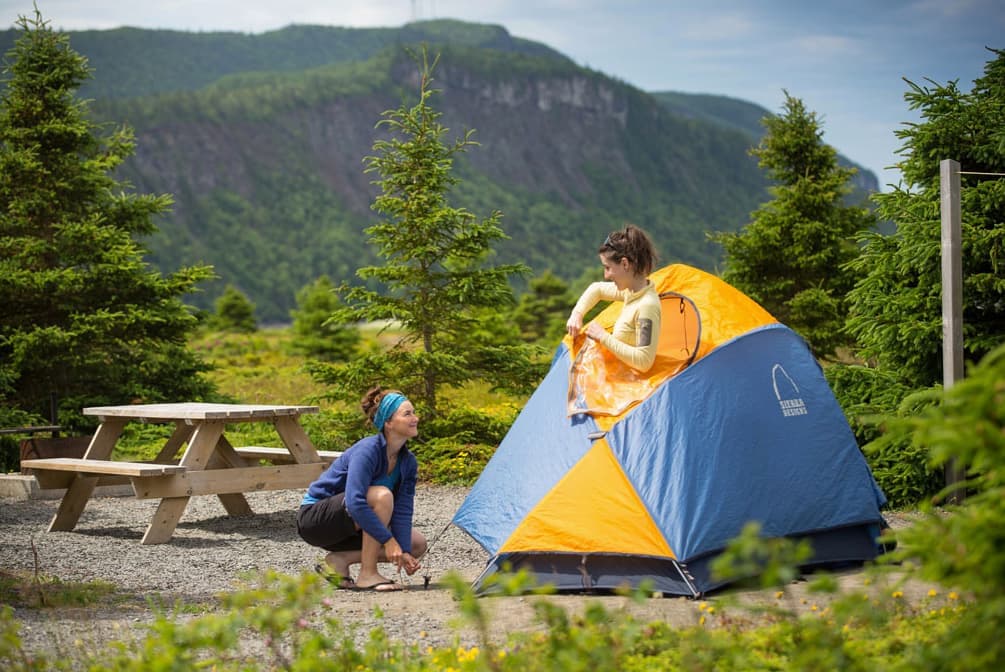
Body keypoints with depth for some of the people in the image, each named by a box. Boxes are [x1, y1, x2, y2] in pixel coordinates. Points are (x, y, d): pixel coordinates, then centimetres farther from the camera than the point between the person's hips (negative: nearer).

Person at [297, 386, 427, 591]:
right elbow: (354, 502, -35)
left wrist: (403, 552, -20)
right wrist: (388, 540, -35)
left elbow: (402, 511, -6)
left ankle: (340, 559, -2)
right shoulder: (367, 450, -25)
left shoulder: (408, 462, -2)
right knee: (381, 496, -31)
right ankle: (367, 575, -25)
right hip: (315, 518, -8)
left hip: (347, 525, 8)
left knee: (417, 544, 0)